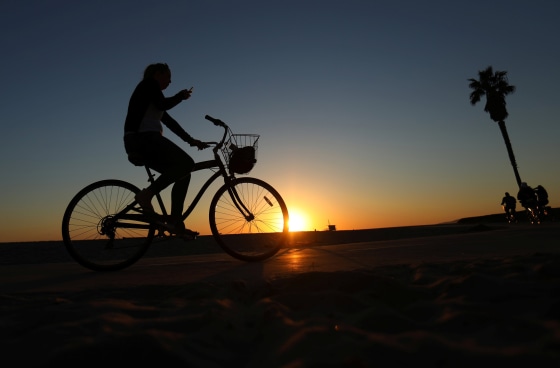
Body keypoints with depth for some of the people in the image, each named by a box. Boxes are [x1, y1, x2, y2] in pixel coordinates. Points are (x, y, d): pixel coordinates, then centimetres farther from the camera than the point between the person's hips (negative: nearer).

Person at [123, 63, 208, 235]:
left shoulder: (151, 93, 31)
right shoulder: (148, 84, 6)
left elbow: (169, 122, 26)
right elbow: (163, 104, -13)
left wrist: (190, 140, 19)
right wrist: (181, 96, 6)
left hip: (143, 141, 9)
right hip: (142, 138, -9)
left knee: (183, 174, 6)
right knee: (187, 163, -20)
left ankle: (175, 222, 1)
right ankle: (146, 194, -17)